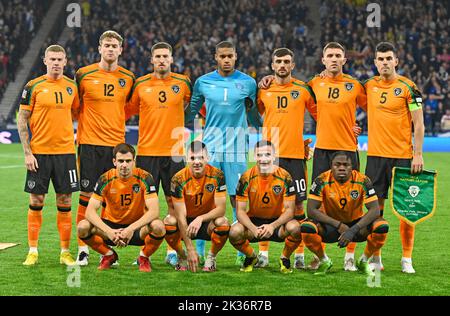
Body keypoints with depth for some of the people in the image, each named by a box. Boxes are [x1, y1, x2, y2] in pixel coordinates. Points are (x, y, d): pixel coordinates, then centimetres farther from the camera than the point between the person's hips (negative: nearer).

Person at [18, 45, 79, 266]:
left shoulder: (71, 87, 7)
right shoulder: (34, 86, -3)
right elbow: (22, 120, -3)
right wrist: (27, 153, -8)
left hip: (65, 152, 3)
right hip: (39, 153, -3)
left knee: (65, 203, 4)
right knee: (36, 202, 2)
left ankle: (65, 252, 10)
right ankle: (33, 251, 10)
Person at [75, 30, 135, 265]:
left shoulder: (128, 78, 6)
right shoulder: (84, 75, -1)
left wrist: (115, 122, 13)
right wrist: (80, 127, 6)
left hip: (116, 143, 3)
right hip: (90, 143, -2)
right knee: (86, 195, -3)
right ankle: (83, 249, 2)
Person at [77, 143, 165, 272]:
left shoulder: (144, 178, -15)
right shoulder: (106, 179, -13)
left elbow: (154, 211, -22)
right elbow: (90, 211, -18)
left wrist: (131, 229, -36)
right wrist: (109, 231, -35)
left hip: (137, 227, -1)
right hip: (111, 225, 1)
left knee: (158, 227, -34)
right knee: (83, 227, -27)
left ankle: (144, 257, -1)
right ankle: (109, 255, 4)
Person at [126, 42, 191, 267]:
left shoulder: (183, 83, 4)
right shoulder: (140, 84, 4)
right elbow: (127, 111, 13)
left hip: (174, 152, 0)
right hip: (147, 151, 0)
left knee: (174, 201, 2)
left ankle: (172, 251, 9)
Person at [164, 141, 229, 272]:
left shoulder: (217, 175, -16)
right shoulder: (179, 179, -19)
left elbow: (221, 208, -17)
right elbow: (181, 216, -22)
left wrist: (201, 219, -37)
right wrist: (190, 248, -29)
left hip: (207, 222, 0)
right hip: (186, 222, 0)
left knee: (223, 223, -33)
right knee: (168, 222, -32)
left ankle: (211, 257, -4)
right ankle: (182, 258, -4)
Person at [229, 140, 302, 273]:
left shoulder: (284, 177, -14)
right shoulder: (246, 177, -12)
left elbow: (289, 210, -15)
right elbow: (240, 211, -12)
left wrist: (273, 226, -33)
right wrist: (253, 228, -31)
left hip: (278, 220, -1)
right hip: (254, 220, 1)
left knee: (294, 228, -34)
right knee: (235, 232, -31)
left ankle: (285, 258, 0)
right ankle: (251, 257, 5)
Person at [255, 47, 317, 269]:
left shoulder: (303, 89, 4)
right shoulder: (263, 90, 7)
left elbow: (319, 116, 12)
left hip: (296, 154, -1)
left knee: (297, 204, 0)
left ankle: (299, 255, 5)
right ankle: (263, 253, 7)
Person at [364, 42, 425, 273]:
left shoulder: (407, 87, -5)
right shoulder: (369, 85, 7)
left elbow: (419, 124, -4)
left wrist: (418, 154, -11)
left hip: (402, 156, -4)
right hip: (375, 155, 4)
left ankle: (407, 259, 7)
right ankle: (375, 258, 11)